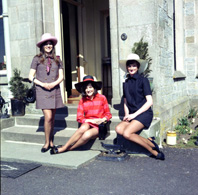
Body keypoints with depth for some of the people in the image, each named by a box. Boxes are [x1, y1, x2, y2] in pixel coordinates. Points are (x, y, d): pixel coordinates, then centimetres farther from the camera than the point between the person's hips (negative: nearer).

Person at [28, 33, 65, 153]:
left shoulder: (57, 59, 9)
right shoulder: (37, 59, 2)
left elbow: (61, 76, 8)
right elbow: (31, 76, 0)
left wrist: (53, 84, -10)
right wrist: (43, 84, -13)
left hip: (55, 90, 3)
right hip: (42, 91, -3)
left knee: (52, 117, 9)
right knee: (48, 117, -11)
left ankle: (51, 142, 22)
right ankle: (47, 143, 6)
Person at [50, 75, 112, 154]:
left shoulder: (102, 98, 0)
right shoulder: (82, 101, 3)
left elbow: (108, 114, 8)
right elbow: (79, 118, 1)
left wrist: (102, 120, -13)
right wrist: (91, 120, -13)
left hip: (99, 127, -1)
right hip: (87, 124, 1)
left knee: (87, 135, -33)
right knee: (84, 127, -36)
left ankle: (64, 148, -18)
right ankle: (66, 146, -25)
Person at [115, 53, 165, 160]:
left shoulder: (143, 80, -4)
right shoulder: (126, 83, 13)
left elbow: (149, 102, -9)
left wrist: (134, 114, -13)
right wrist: (127, 114, -1)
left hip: (144, 113, -6)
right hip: (132, 115, 6)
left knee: (127, 133, -26)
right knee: (118, 129, -22)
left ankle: (154, 150, -9)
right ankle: (149, 141, -14)